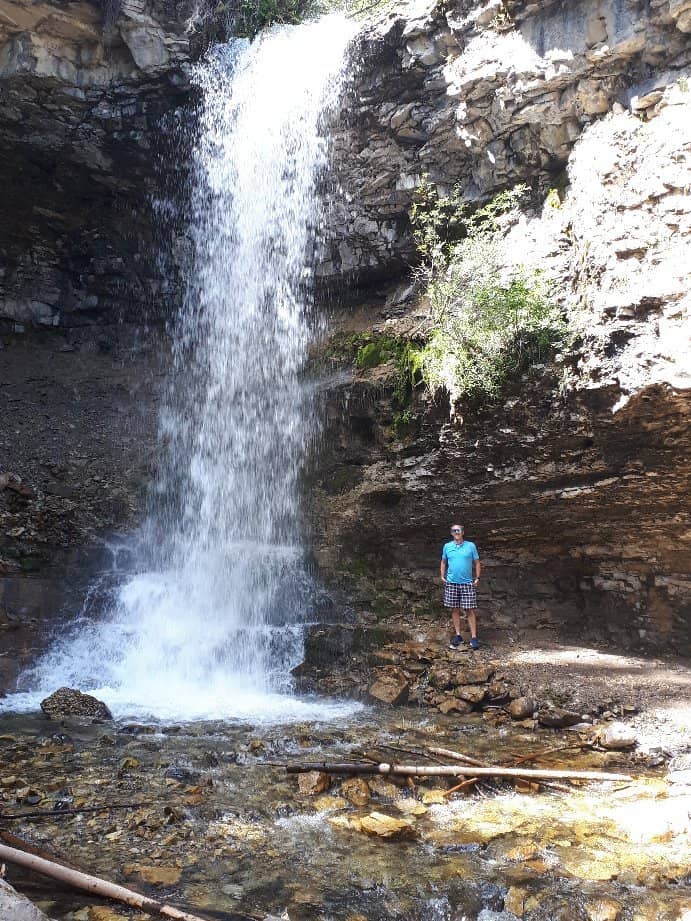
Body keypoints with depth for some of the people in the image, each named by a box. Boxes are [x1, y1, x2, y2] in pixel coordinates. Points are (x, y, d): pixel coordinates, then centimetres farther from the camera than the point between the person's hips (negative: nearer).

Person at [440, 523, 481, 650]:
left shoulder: (471, 546, 1)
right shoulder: (447, 546, 5)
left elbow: (477, 562, 5)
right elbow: (444, 562, 16)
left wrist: (477, 578, -2)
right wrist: (442, 576, 6)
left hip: (467, 583, -2)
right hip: (451, 582, 2)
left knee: (470, 610, -3)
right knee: (455, 610, 7)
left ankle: (473, 637, 1)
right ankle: (458, 636, 16)